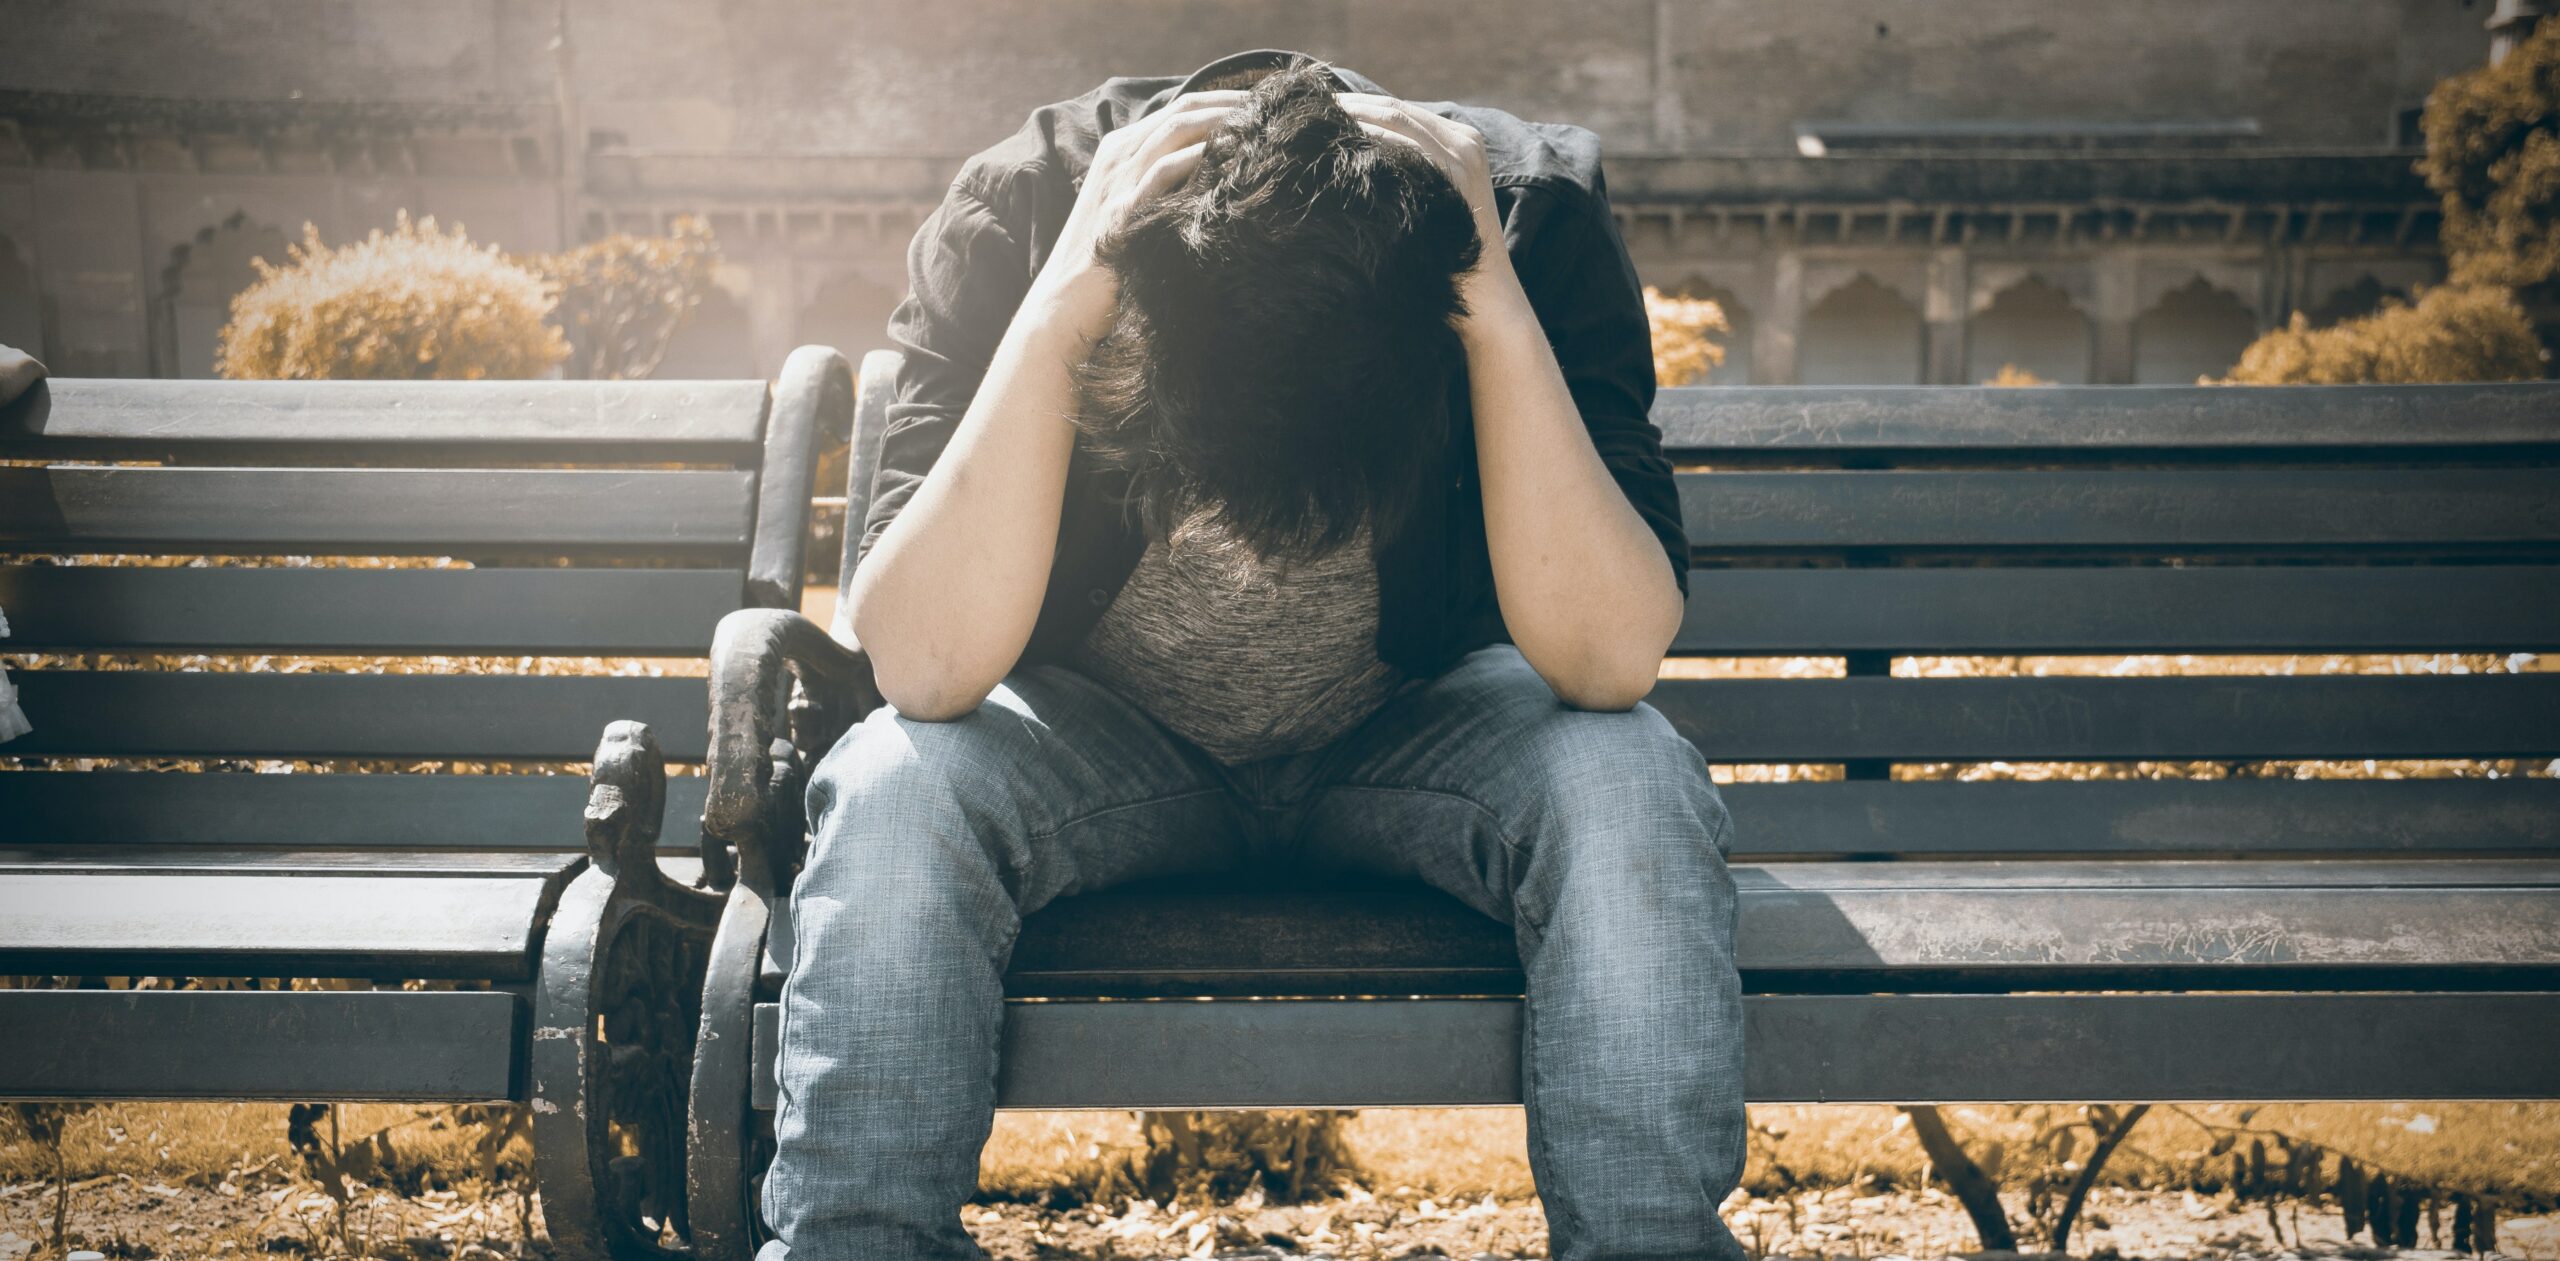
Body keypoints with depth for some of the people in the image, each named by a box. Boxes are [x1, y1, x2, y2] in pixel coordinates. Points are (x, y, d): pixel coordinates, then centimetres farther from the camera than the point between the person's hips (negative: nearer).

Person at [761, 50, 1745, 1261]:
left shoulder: (1535, 214, -23)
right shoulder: (1021, 209, -24)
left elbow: (1609, 659, -30)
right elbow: (926, 669, -32)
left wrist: (1500, 315, -38)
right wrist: (1058, 308, -39)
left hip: (1416, 731, 0)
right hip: (1095, 739, 0)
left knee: (1630, 785, -30)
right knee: (889, 794, -30)